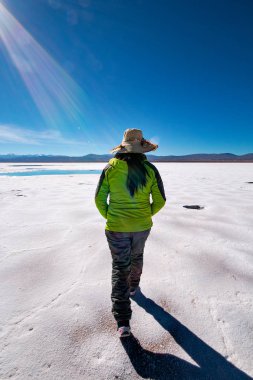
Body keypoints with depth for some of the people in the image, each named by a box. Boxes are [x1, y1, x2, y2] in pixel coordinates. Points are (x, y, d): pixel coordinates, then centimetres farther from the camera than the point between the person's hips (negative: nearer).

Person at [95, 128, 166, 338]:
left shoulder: (111, 167, -8)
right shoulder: (150, 169, -8)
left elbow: (99, 199, -4)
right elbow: (160, 201, -3)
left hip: (116, 227, -1)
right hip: (142, 226, 2)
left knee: (120, 269, 10)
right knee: (136, 257, 29)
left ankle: (123, 322, 11)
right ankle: (133, 286, 54)